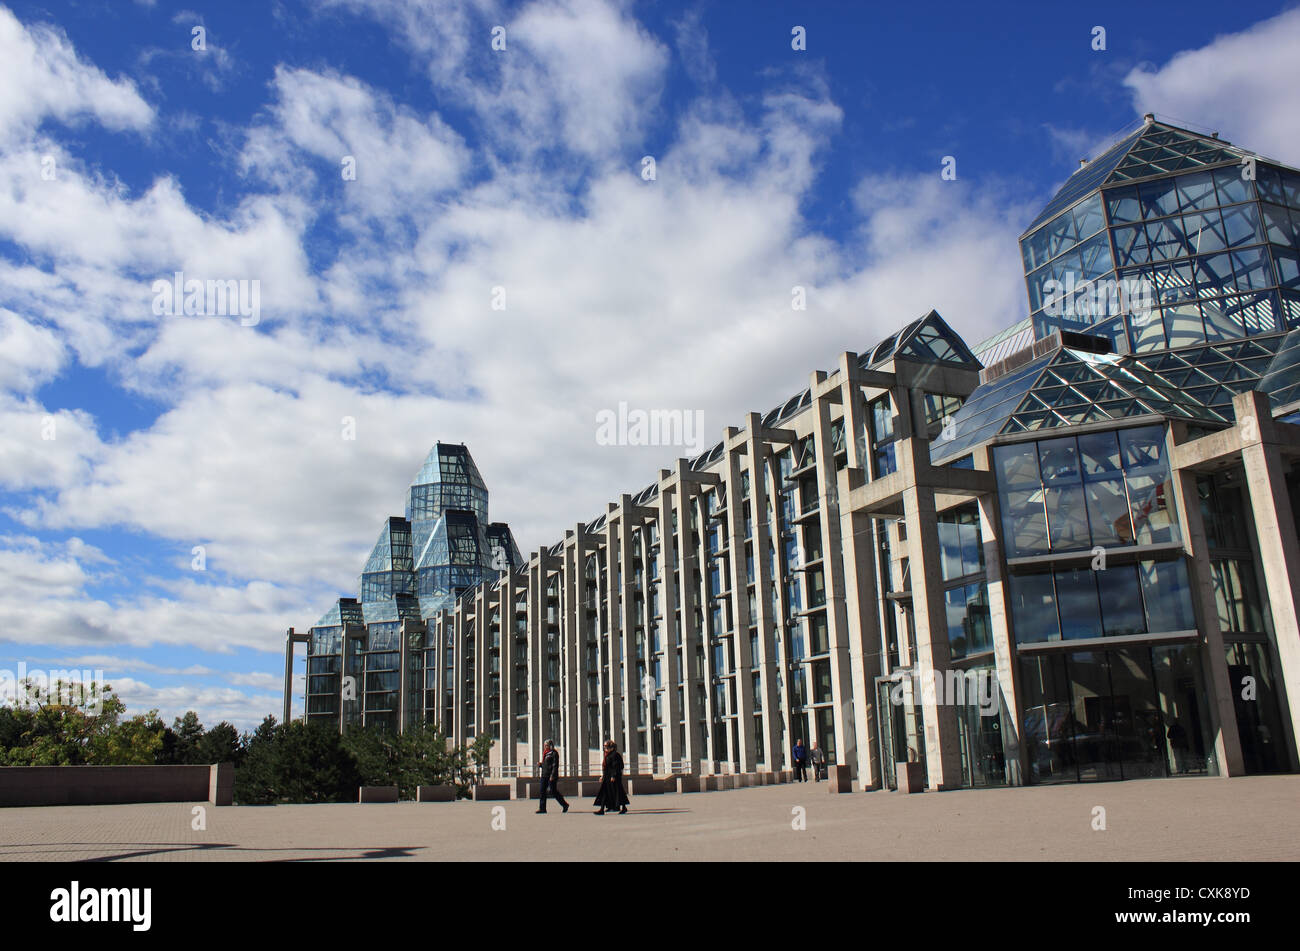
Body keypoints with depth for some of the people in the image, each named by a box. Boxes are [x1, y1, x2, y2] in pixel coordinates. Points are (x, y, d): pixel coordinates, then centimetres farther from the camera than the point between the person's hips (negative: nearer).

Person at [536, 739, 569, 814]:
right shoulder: (545, 753, 16)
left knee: (553, 791, -3)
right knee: (542, 791, 1)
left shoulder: (554, 753, -10)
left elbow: (555, 765, -15)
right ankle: (543, 808, 3)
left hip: (551, 775, -9)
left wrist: (552, 775, -21)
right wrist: (540, 764, 4)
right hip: (544, 775, 9)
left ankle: (565, 805, 13)